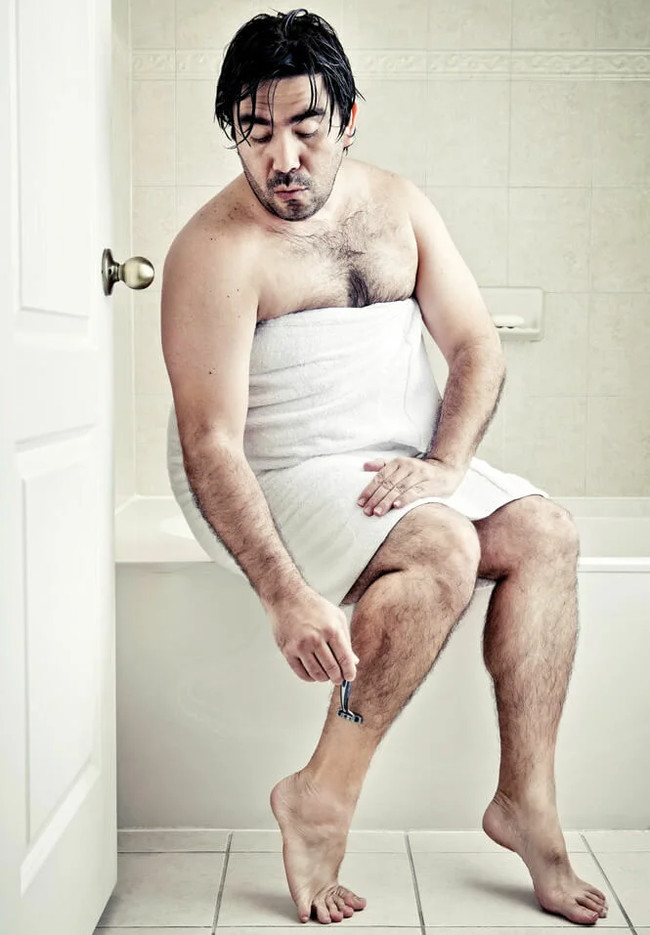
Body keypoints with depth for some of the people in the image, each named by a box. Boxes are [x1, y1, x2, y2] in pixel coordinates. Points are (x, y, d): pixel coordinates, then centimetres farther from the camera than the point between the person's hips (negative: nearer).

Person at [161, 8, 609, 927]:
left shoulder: (397, 203, 7)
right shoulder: (216, 249, -13)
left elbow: (477, 345, 5)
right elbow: (211, 444, -21)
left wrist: (446, 464, -14)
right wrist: (286, 595, -33)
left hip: (403, 466, 7)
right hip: (277, 480, -6)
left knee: (545, 532, -13)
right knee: (443, 549, -29)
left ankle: (526, 800, -9)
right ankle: (322, 797, -17)